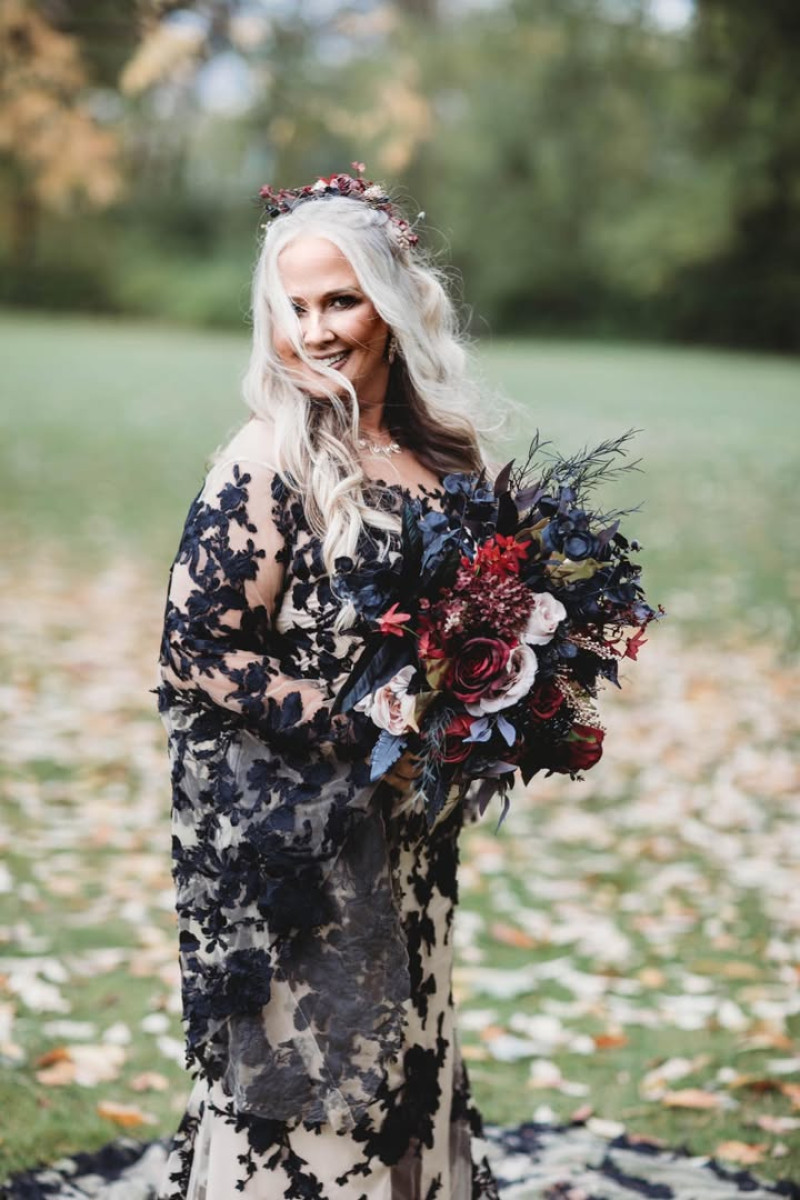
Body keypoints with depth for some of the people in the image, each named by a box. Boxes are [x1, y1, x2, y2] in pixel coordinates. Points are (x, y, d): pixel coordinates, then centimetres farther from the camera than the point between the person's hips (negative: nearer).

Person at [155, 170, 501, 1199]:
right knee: (306, 1077, 2)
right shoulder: (270, 463, -15)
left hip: (409, 833, 7)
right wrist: (369, 736, -17)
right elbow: (197, 655, -18)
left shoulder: (440, 451, 4)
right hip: (294, 836, -6)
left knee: (401, 1057, 17)